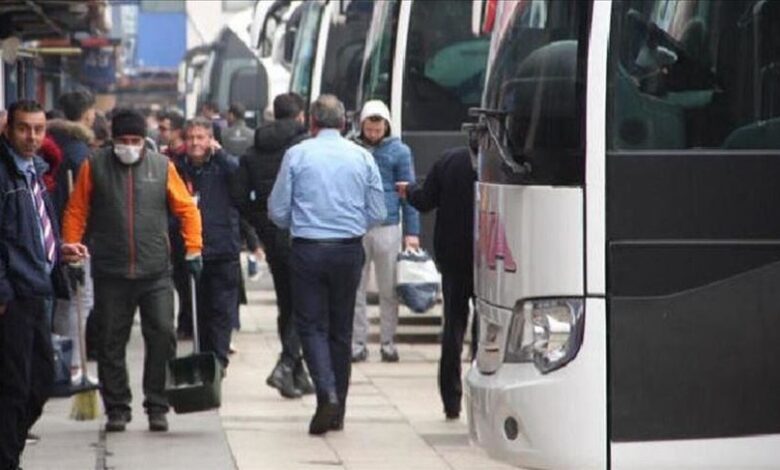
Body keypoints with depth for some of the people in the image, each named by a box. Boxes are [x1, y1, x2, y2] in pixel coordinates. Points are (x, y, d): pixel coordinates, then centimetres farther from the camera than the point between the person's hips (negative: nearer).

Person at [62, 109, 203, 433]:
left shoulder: (162, 167, 4)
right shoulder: (94, 167, 2)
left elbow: (186, 208, 7)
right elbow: (76, 212, 4)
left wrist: (193, 248, 0)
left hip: (155, 272, 0)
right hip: (110, 273, 0)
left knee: (162, 337, -4)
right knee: (111, 344, 4)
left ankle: (157, 407, 6)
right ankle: (116, 409, 14)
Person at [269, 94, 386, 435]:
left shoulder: (297, 155, -4)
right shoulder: (362, 157, 2)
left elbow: (277, 211, -1)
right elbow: (377, 214, 5)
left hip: (307, 251, -2)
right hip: (349, 252, 2)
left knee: (311, 326, 2)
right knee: (341, 330, 11)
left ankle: (327, 394, -21)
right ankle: (337, 412, 15)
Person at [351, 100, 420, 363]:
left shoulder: (399, 151, 4)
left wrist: (412, 232, -2)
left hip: (387, 228, -1)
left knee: (388, 290, 3)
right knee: (356, 289, 3)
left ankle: (388, 342, 10)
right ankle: (358, 342, 9)